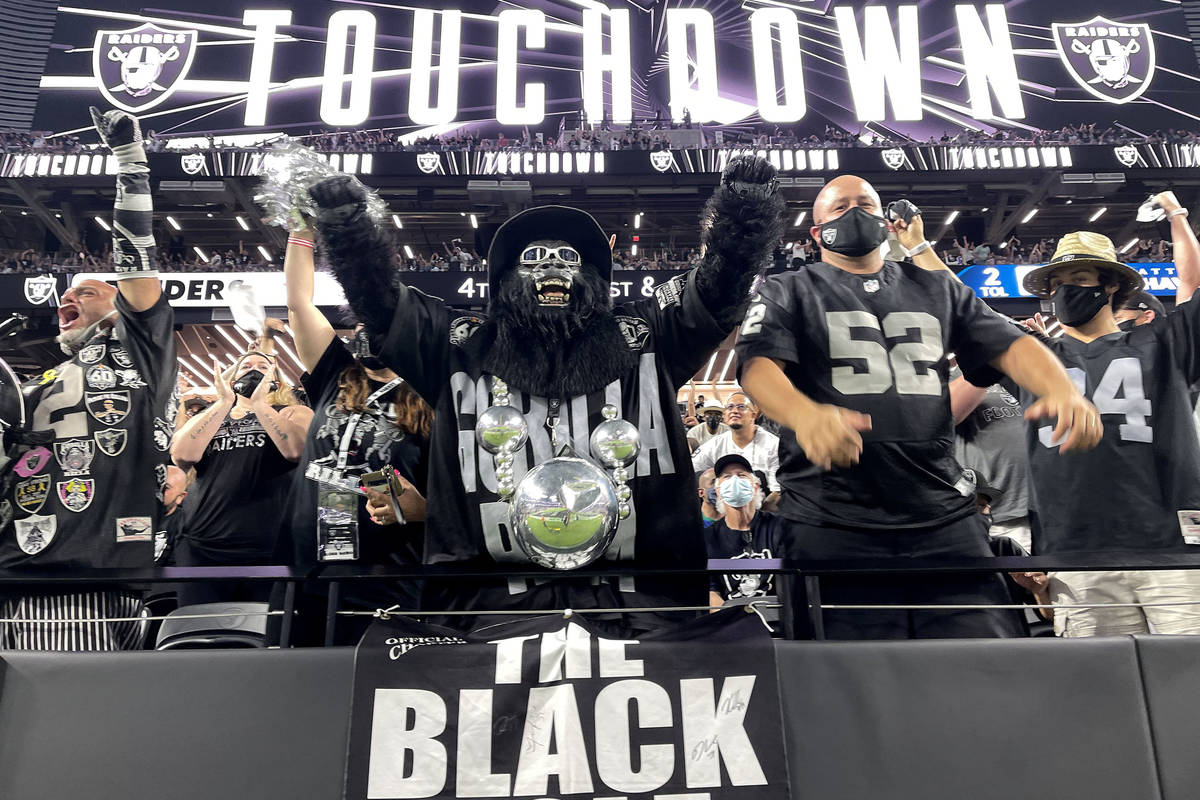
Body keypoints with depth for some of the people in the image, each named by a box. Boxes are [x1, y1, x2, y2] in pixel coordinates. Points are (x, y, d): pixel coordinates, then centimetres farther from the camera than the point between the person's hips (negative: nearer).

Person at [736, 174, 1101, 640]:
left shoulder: (937, 289, 22)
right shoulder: (787, 293, 10)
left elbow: (1007, 344, 13)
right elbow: (758, 363, -8)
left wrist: (1061, 389, -10)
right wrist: (803, 413, -31)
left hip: (944, 514, 3)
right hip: (833, 519, -3)